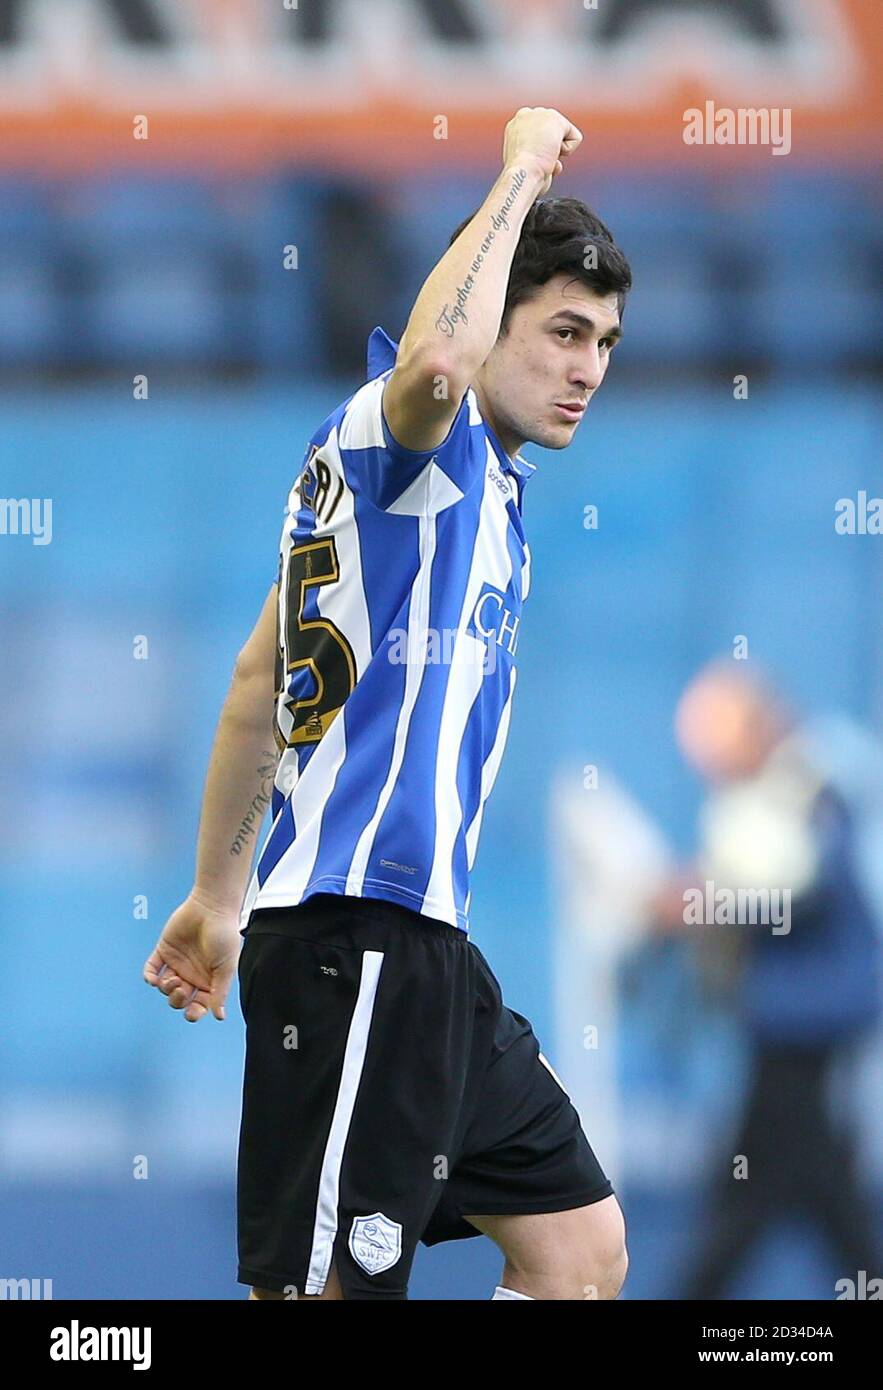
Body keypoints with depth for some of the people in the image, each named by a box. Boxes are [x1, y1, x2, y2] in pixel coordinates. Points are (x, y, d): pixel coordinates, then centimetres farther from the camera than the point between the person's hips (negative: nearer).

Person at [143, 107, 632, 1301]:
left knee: (580, 1248, 14)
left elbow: (258, 683, 26)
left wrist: (218, 897, 28)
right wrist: (524, 172, -21)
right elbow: (434, 359, -34)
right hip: (357, 932, -11)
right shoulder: (401, 437, -7)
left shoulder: (475, 478, 21)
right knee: (325, 1291, -15)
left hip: (419, 936, 11)